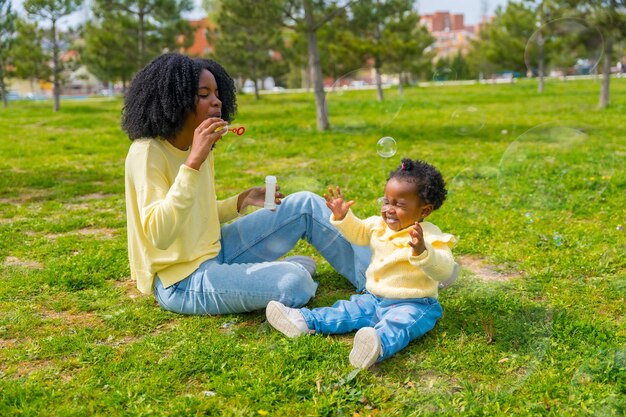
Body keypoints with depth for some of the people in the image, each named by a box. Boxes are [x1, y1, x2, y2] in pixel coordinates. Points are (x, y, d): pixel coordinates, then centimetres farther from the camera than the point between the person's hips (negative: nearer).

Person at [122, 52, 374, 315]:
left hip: (215, 251, 9)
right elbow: (159, 235, -32)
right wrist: (193, 162, -35)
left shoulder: (202, 147, 6)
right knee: (294, 283, -27)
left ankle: (370, 277, 9)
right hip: (181, 282, -8)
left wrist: (243, 201, 1)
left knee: (305, 204, 1)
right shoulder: (147, 152, -19)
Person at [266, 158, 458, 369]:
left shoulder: (430, 237, -16)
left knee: (397, 325, -37)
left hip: (412, 304, -8)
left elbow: (447, 273, -29)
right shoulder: (379, 225, 6)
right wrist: (343, 217, 8)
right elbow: (358, 233, 27)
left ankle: (379, 345, -65)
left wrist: (422, 252, -46)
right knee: (346, 311, -1)